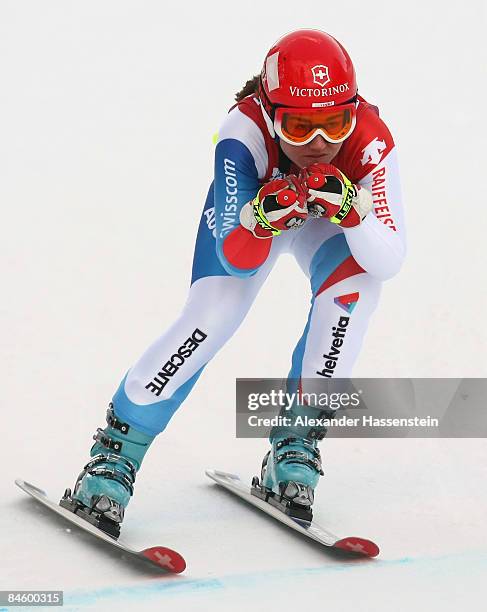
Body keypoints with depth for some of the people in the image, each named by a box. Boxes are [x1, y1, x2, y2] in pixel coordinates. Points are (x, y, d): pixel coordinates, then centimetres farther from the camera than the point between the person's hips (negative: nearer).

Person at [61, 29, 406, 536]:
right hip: (249, 204, -1)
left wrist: (348, 208, -57)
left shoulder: (369, 140, -38)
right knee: (211, 317, -22)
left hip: (328, 215, 1)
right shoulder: (244, 132, -40)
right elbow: (239, 259, -38)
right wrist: (268, 215, -58)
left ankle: (295, 443, -14)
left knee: (355, 283, -30)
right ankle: (117, 453, -7)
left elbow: (389, 261, -40)